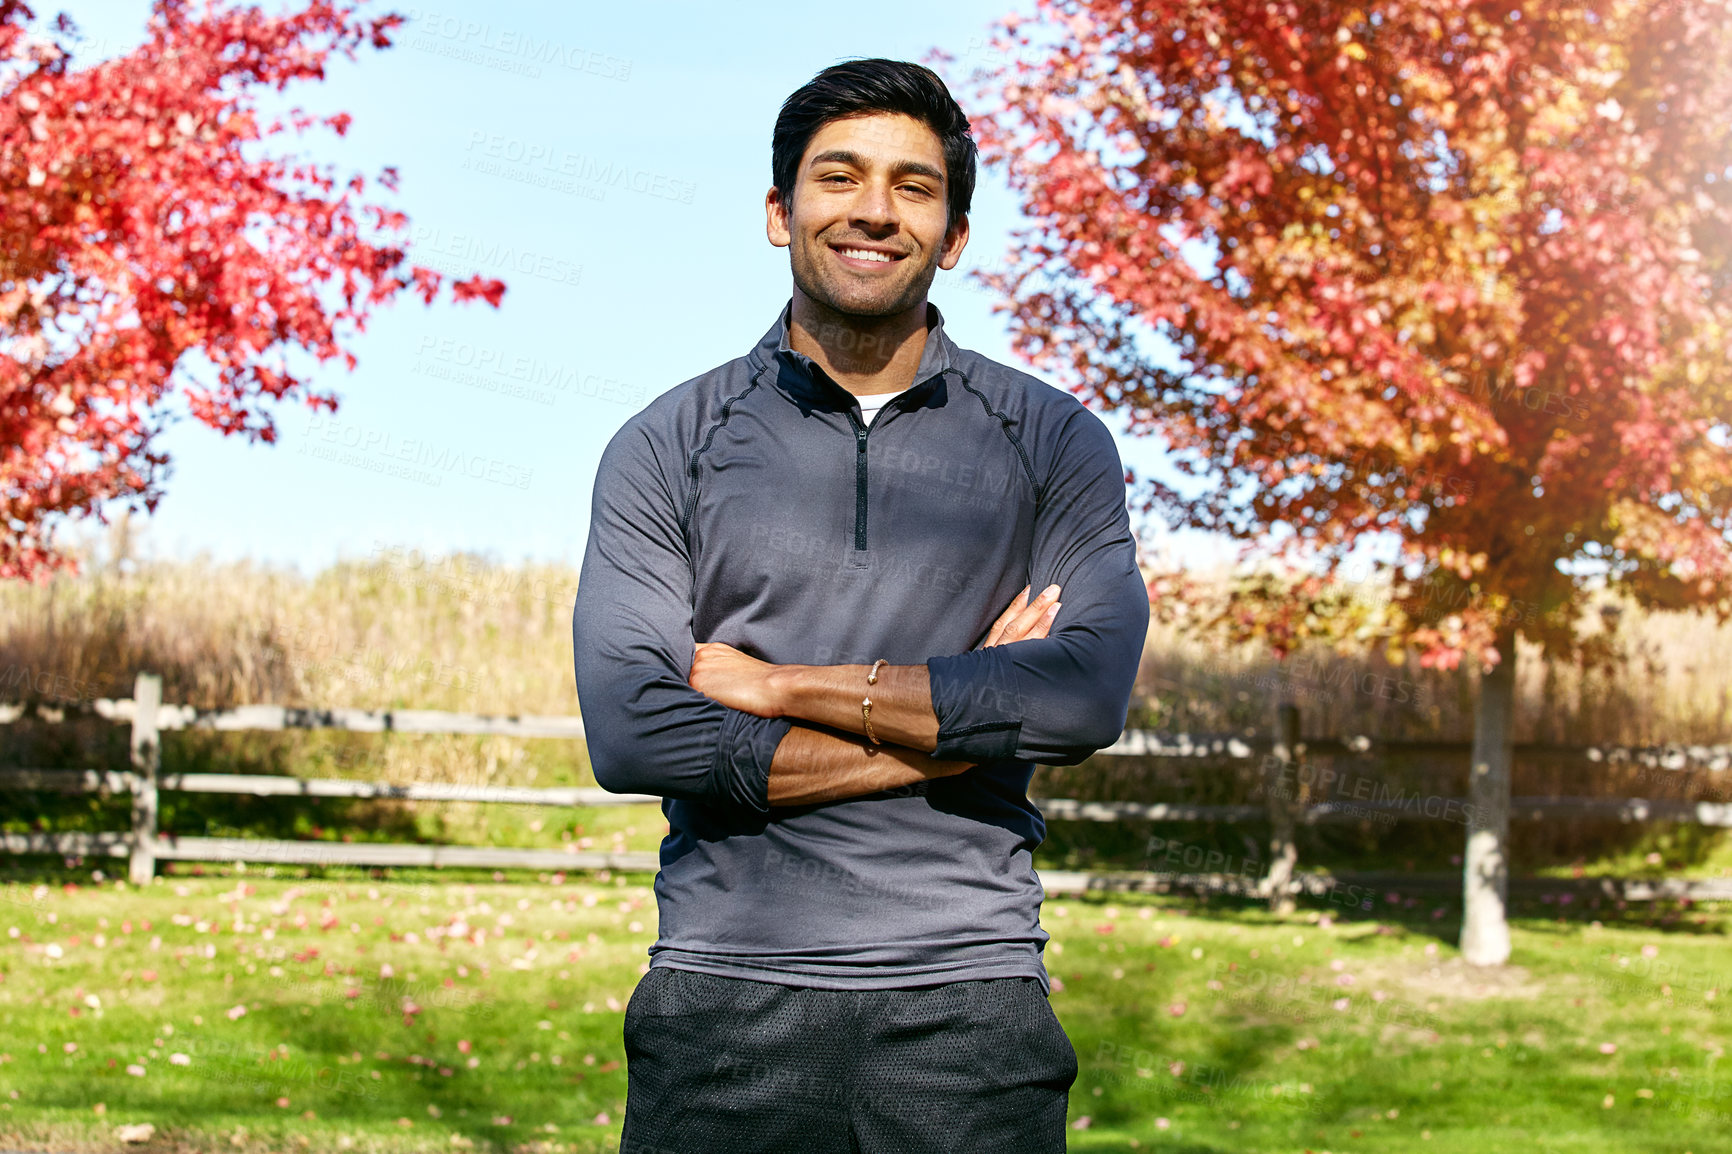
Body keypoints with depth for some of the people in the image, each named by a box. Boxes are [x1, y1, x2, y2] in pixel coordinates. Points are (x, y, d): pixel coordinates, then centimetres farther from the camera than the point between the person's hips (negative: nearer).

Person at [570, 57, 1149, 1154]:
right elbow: (631, 732, -7)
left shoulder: (1054, 443, 6)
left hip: (967, 997, 0)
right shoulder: (669, 447, 5)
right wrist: (952, 726, -9)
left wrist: (782, 687, -9)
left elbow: (1086, 697, -10)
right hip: (729, 996, 0)